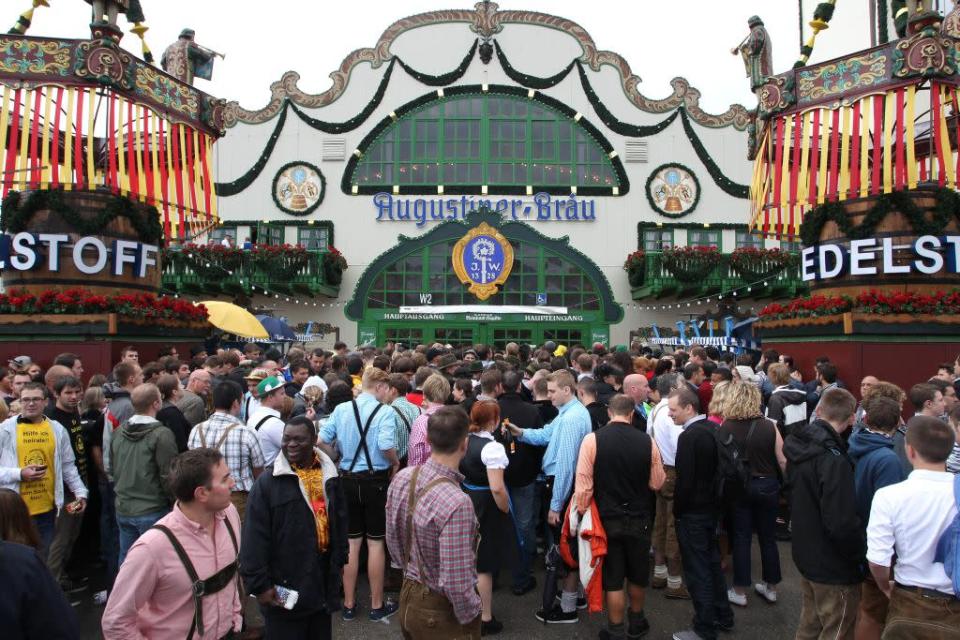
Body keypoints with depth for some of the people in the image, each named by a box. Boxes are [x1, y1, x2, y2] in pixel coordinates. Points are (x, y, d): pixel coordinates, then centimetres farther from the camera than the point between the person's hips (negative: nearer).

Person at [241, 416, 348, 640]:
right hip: (284, 588, -5)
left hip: (323, 583, 5)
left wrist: (338, 560, 12)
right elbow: (255, 539, -13)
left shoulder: (330, 476, 2)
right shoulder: (267, 482, -13)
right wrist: (259, 584, -13)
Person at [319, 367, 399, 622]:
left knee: (351, 542, 14)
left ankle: (349, 604, 26)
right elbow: (386, 445, -24)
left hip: (348, 479, 4)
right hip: (375, 480, -4)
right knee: (375, 543, 8)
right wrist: (396, 463, -5)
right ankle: (377, 605, 20)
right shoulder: (384, 412, -13)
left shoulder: (341, 409, -1)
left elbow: (321, 440, -2)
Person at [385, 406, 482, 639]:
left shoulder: (401, 479, -10)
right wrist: (470, 616, -10)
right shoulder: (456, 503, -32)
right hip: (442, 613, -6)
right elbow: (456, 583, -28)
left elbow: (393, 541, 4)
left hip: (409, 596, 7)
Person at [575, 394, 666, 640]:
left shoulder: (592, 439, -15)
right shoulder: (647, 441, -11)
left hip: (607, 519, -2)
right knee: (637, 574, 22)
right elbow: (657, 483, -1)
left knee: (612, 578, 12)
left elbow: (583, 484, -15)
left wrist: (582, 514, -3)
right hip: (640, 519, 2)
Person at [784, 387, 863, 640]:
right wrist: (861, 555, -13)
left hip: (806, 554, 8)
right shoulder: (833, 460, -26)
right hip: (834, 567, -8)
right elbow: (842, 524, -28)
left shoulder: (800, 446, 0)